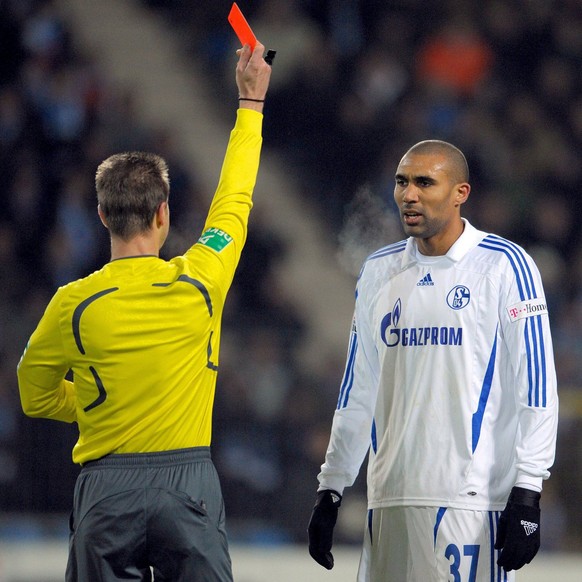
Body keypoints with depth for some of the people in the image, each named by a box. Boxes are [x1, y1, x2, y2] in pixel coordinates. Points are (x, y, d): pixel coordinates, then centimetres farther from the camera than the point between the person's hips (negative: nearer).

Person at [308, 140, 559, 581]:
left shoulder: (504, 266, -3)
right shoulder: (380, 271, 14)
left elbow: (536, 385, -7)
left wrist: (526, 495, -13)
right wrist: (331, 489, 18)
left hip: (473, 501, -5)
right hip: (390, 500, 5)